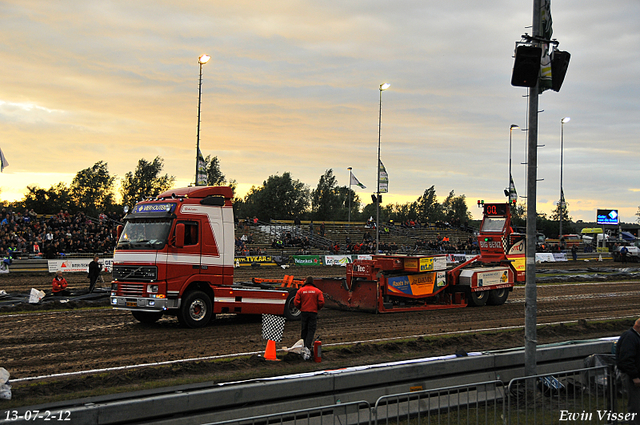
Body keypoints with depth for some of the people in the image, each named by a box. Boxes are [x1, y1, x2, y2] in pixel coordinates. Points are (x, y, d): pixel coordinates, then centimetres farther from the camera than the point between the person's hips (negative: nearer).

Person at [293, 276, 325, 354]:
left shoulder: (300, 291, 1)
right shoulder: (317, 291, 0)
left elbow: (296, 302, -4)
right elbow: (321, 302, -6)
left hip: (304, 312, 1)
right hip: (313, 313, -1)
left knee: (304, 329, 13)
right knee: (311, 330, 0)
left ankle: (303, 345, 22)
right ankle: (308, 346, -13)